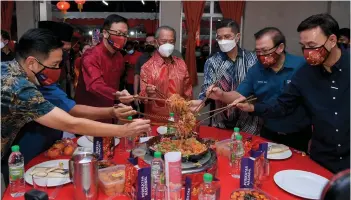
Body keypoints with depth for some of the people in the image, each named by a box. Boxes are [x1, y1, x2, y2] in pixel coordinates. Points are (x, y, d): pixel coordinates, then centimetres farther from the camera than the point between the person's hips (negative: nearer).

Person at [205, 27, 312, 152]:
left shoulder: (301, 66, -18)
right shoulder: (256, 70, -2)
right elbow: (239, 95, -2)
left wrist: (315, 137, -12)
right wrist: (222, 95, -24)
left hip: (299, 136, -4)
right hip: (269, 134, 4)